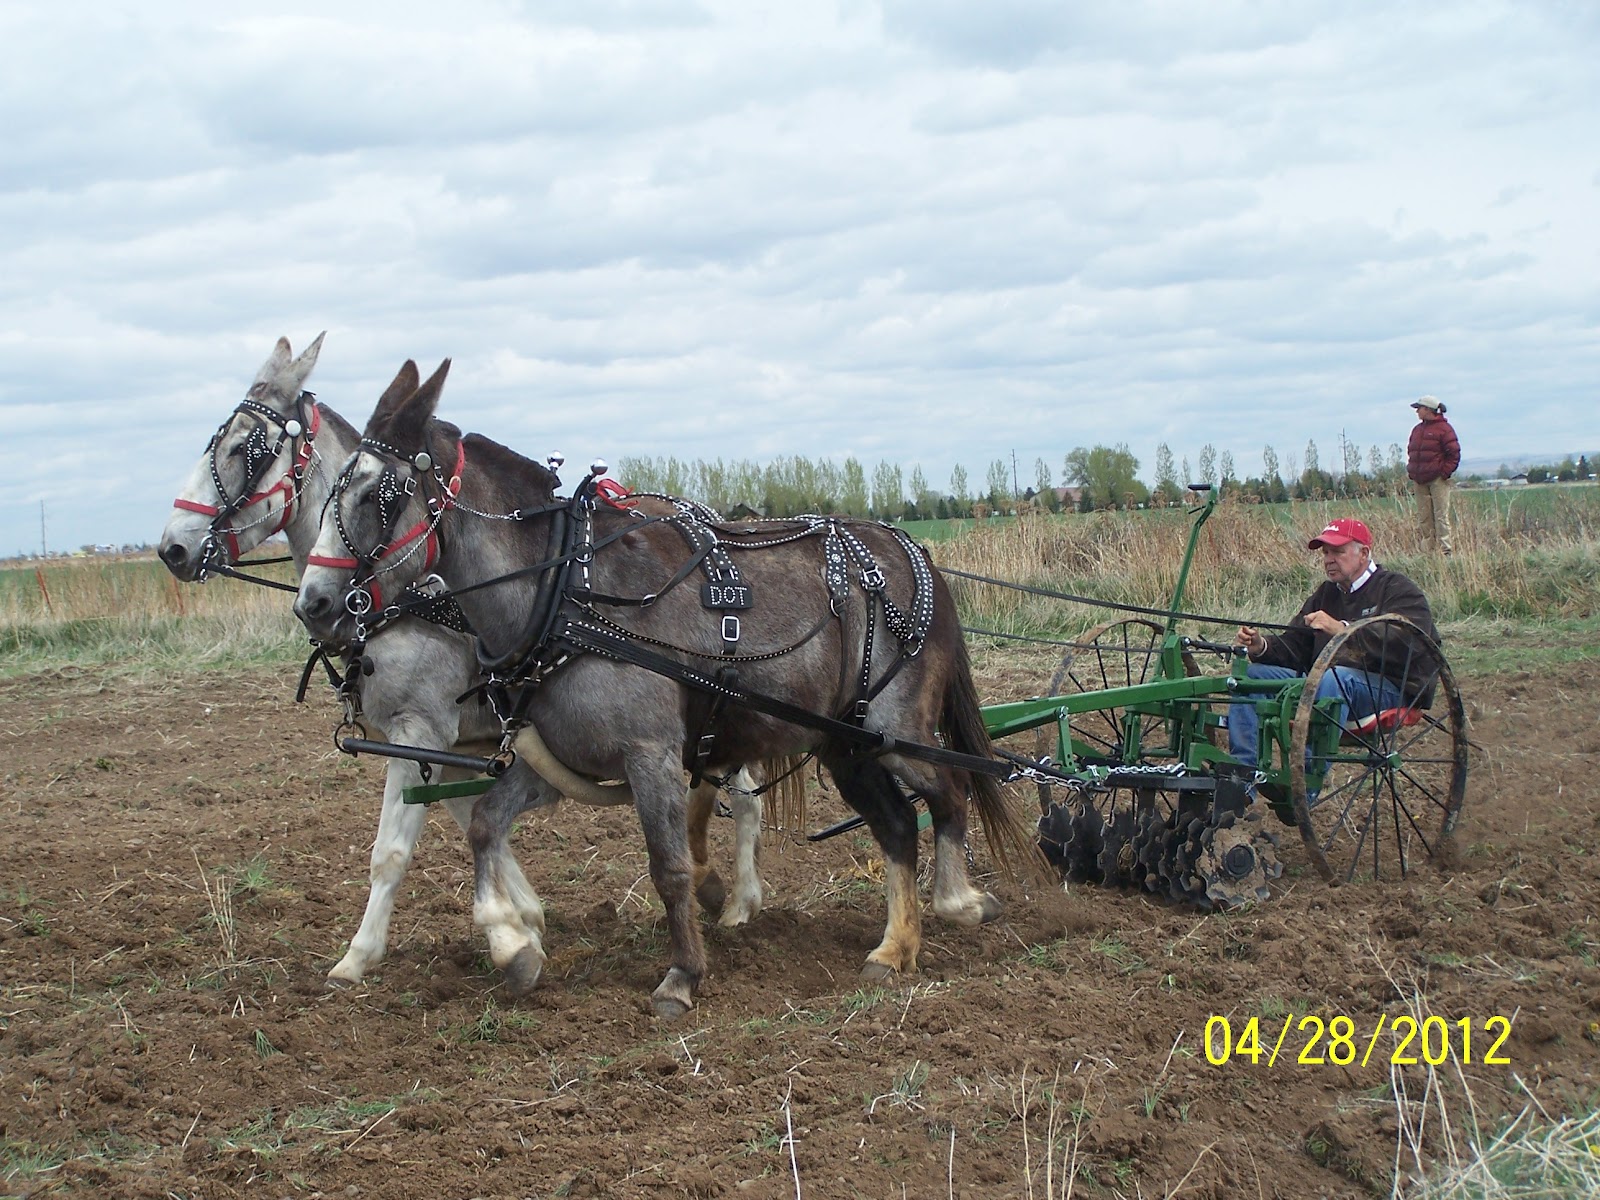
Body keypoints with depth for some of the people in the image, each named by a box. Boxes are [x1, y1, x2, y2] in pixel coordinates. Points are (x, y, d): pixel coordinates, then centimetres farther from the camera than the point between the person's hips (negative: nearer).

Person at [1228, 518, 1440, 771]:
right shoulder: (1326, 594, 23)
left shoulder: (1398, 589, 1)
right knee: (1251, 674, -9)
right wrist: (1261, 647, -8)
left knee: (1335, 677, -39)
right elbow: (1294, 647, 15)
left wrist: (1343, 629, -28)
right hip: (1321, 683, 7)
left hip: (1385, 689, -7)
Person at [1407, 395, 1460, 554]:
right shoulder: (1417, 429, 17)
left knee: (1441, 516, -9)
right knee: (1423, 517, 4)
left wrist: (1445, 472, -12)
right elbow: (1411, 452, 25)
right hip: (1419, 481, 7)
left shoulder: (1443, 428, -4)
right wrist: (1411, 470, 12)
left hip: (1438, 480, -7)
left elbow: (1454, 453, -7)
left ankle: (1445, 550, -10)